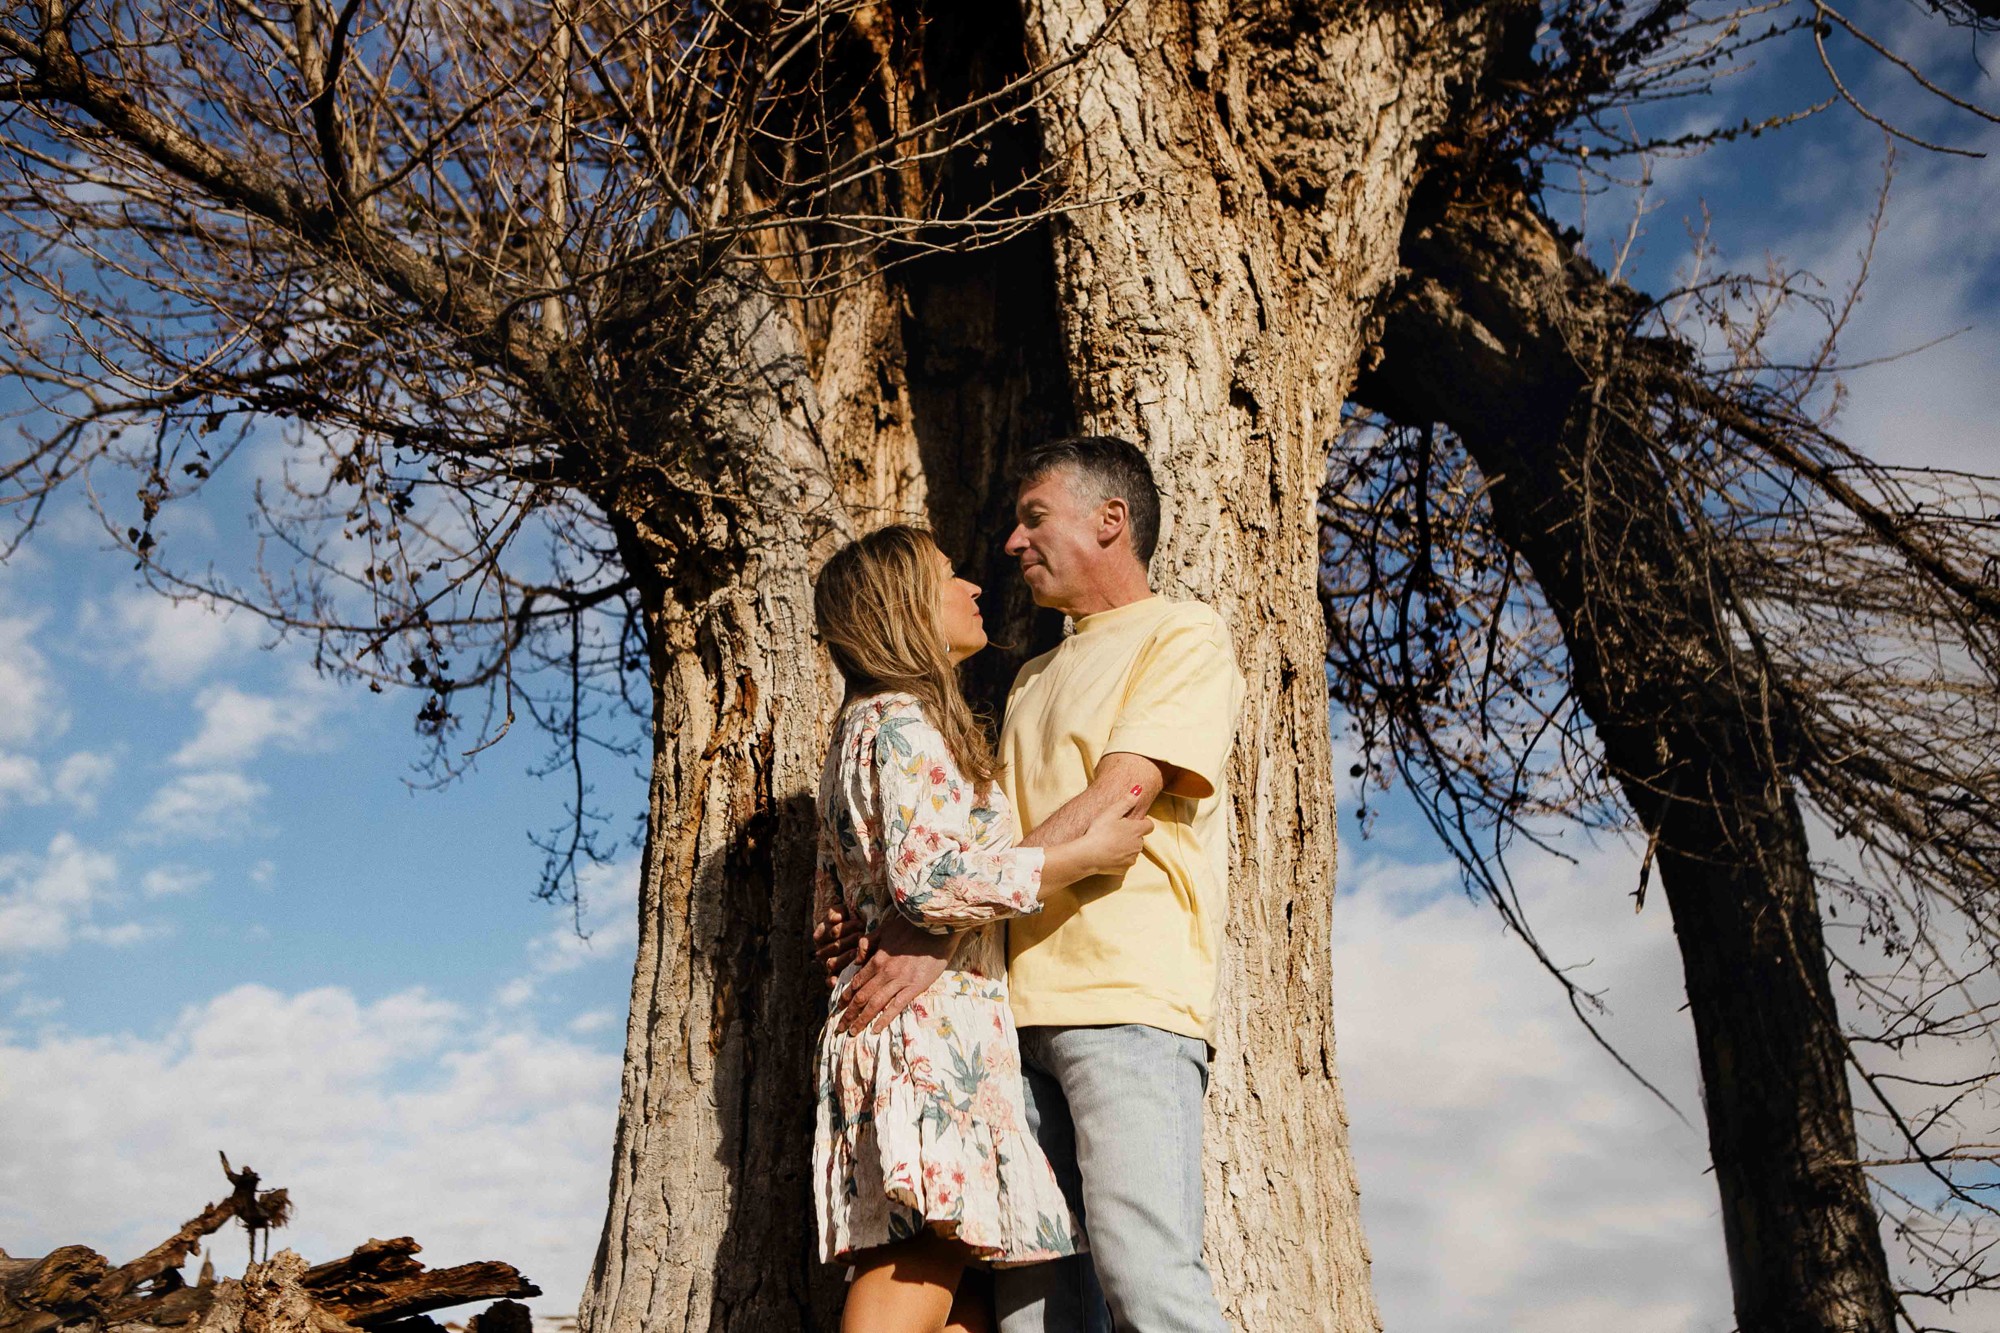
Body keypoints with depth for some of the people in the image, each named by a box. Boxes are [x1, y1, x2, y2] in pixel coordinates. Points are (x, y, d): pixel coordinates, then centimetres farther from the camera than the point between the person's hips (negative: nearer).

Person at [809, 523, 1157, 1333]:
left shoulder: (867, 727, 23)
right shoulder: (904, 721, -8)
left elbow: (834, 894, 26)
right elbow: (928, 880, -21)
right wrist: (1083, 856, -15)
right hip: (931, 1022, -10)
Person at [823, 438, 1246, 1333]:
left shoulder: (1185, 637, 3)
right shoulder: (1036, 679, 27)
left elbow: (1108, 808, -11)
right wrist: (886, 920, 6)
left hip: (1128, 998, -7)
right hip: (1023, 1006, 7)